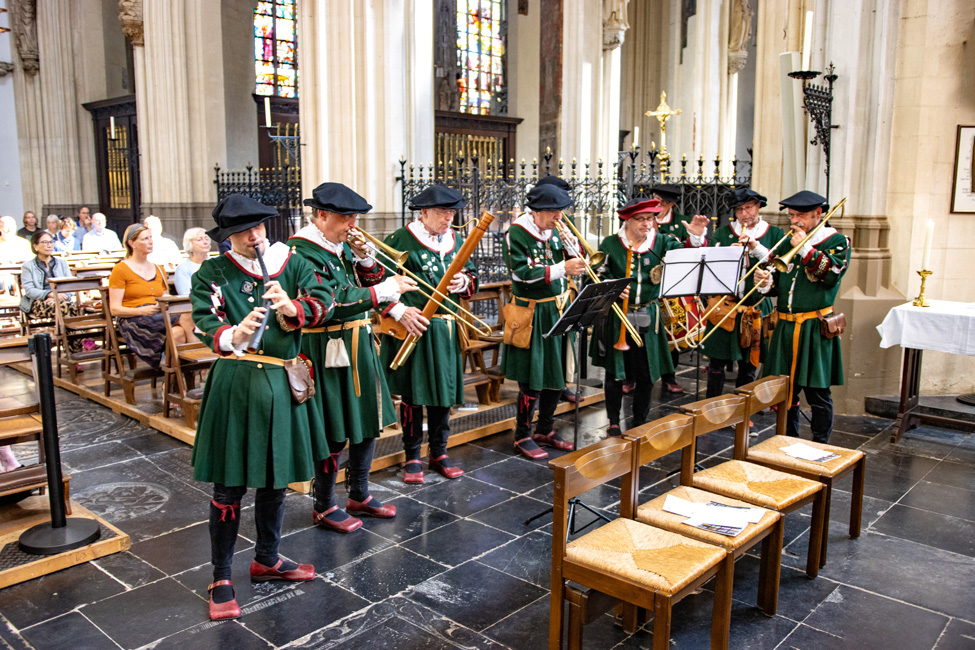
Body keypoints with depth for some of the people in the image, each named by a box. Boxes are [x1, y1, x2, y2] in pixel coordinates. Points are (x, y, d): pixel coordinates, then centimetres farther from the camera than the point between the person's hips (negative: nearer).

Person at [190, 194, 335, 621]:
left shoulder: (292, 264, 7)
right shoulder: (212, 273, -1)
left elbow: (323, 304, -4)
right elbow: (206, 323, -13)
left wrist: (292, 308, -24)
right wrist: (234, 336, -35)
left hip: (283, 383, 4)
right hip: (235, 383, -4)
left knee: (276, 477, 16)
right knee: (229, 485, 2)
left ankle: (267, 560, 35)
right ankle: (221, 578, 18)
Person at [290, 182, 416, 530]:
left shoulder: (343, 246, 10)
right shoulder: (303, 252, -15)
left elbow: (370, 281, 14)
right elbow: (332, 302, -26)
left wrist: (364, 257, -4)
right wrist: (386, 290, -28)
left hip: (358, 345, 9)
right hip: (327, 352, -8)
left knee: (367, 422, 15)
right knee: (333, 433, 1)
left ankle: (359, 495, 32)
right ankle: (324, 507, 19)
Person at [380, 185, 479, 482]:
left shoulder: (456, 241, 12)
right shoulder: (400, 240, -6)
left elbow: (472, 275, 20)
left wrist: (464, 282, -4)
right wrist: (400, 311, -20)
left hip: (447, 330, 5)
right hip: (412, 328, -5)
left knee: (445, 391, 10)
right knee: (412, 394, 3)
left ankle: (439, 454, 25)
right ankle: (412, 458, 17)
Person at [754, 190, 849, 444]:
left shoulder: (837, 241, 1)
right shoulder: (787, 242, 16)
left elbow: (832, 275, -17)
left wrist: (805, 247, -14)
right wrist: (767, 283, -5)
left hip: (815, 330, -5)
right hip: (785, 326, 5)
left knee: (818, 393, 0)